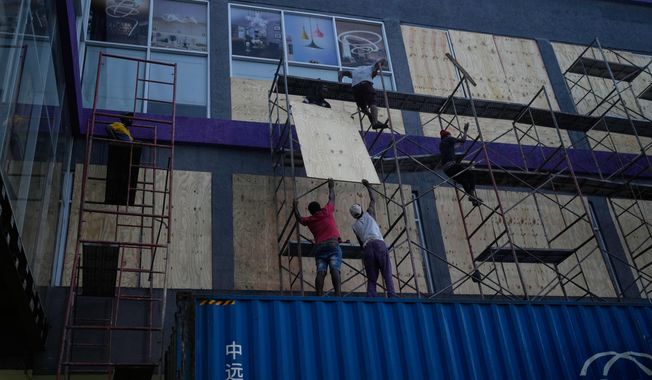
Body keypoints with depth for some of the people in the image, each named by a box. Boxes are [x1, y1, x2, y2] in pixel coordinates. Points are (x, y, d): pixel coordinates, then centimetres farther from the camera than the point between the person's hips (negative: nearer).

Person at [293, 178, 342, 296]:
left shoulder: (309, 220, 19)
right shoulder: (327, 211, 13)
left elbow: (299, 218, 40)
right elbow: (332, 198, 29)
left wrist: (295, 207, 54)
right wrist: (331, 187, 45)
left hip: (319, 247, 3)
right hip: (333, 244, -3)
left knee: (320, 272, -8)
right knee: (335, 270, -18)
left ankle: (319, 296, -21)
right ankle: (338, 294, -34)